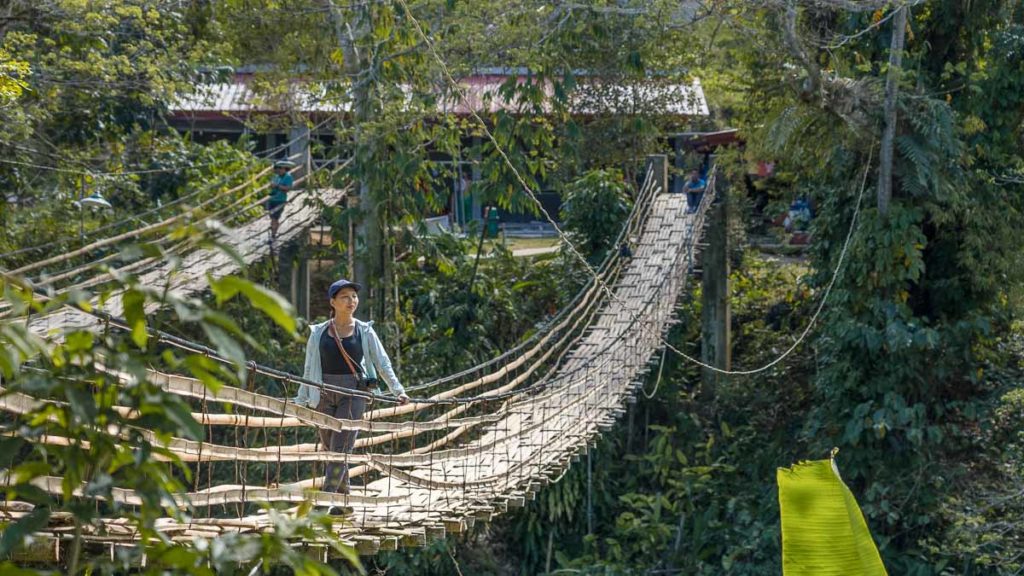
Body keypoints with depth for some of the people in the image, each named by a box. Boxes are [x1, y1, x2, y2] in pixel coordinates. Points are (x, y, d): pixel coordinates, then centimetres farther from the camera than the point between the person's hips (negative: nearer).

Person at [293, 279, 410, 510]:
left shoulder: (364, 331, 3)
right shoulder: (319, 333, 5)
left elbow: (382, 363, 7)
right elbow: (309, 369, 10)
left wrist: (398, 390, -2)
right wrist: (300, 401, 8)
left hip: (354, 394, -2)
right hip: (324, 395, 2)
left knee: (340, 448, -12)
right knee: (331, 448, 6)